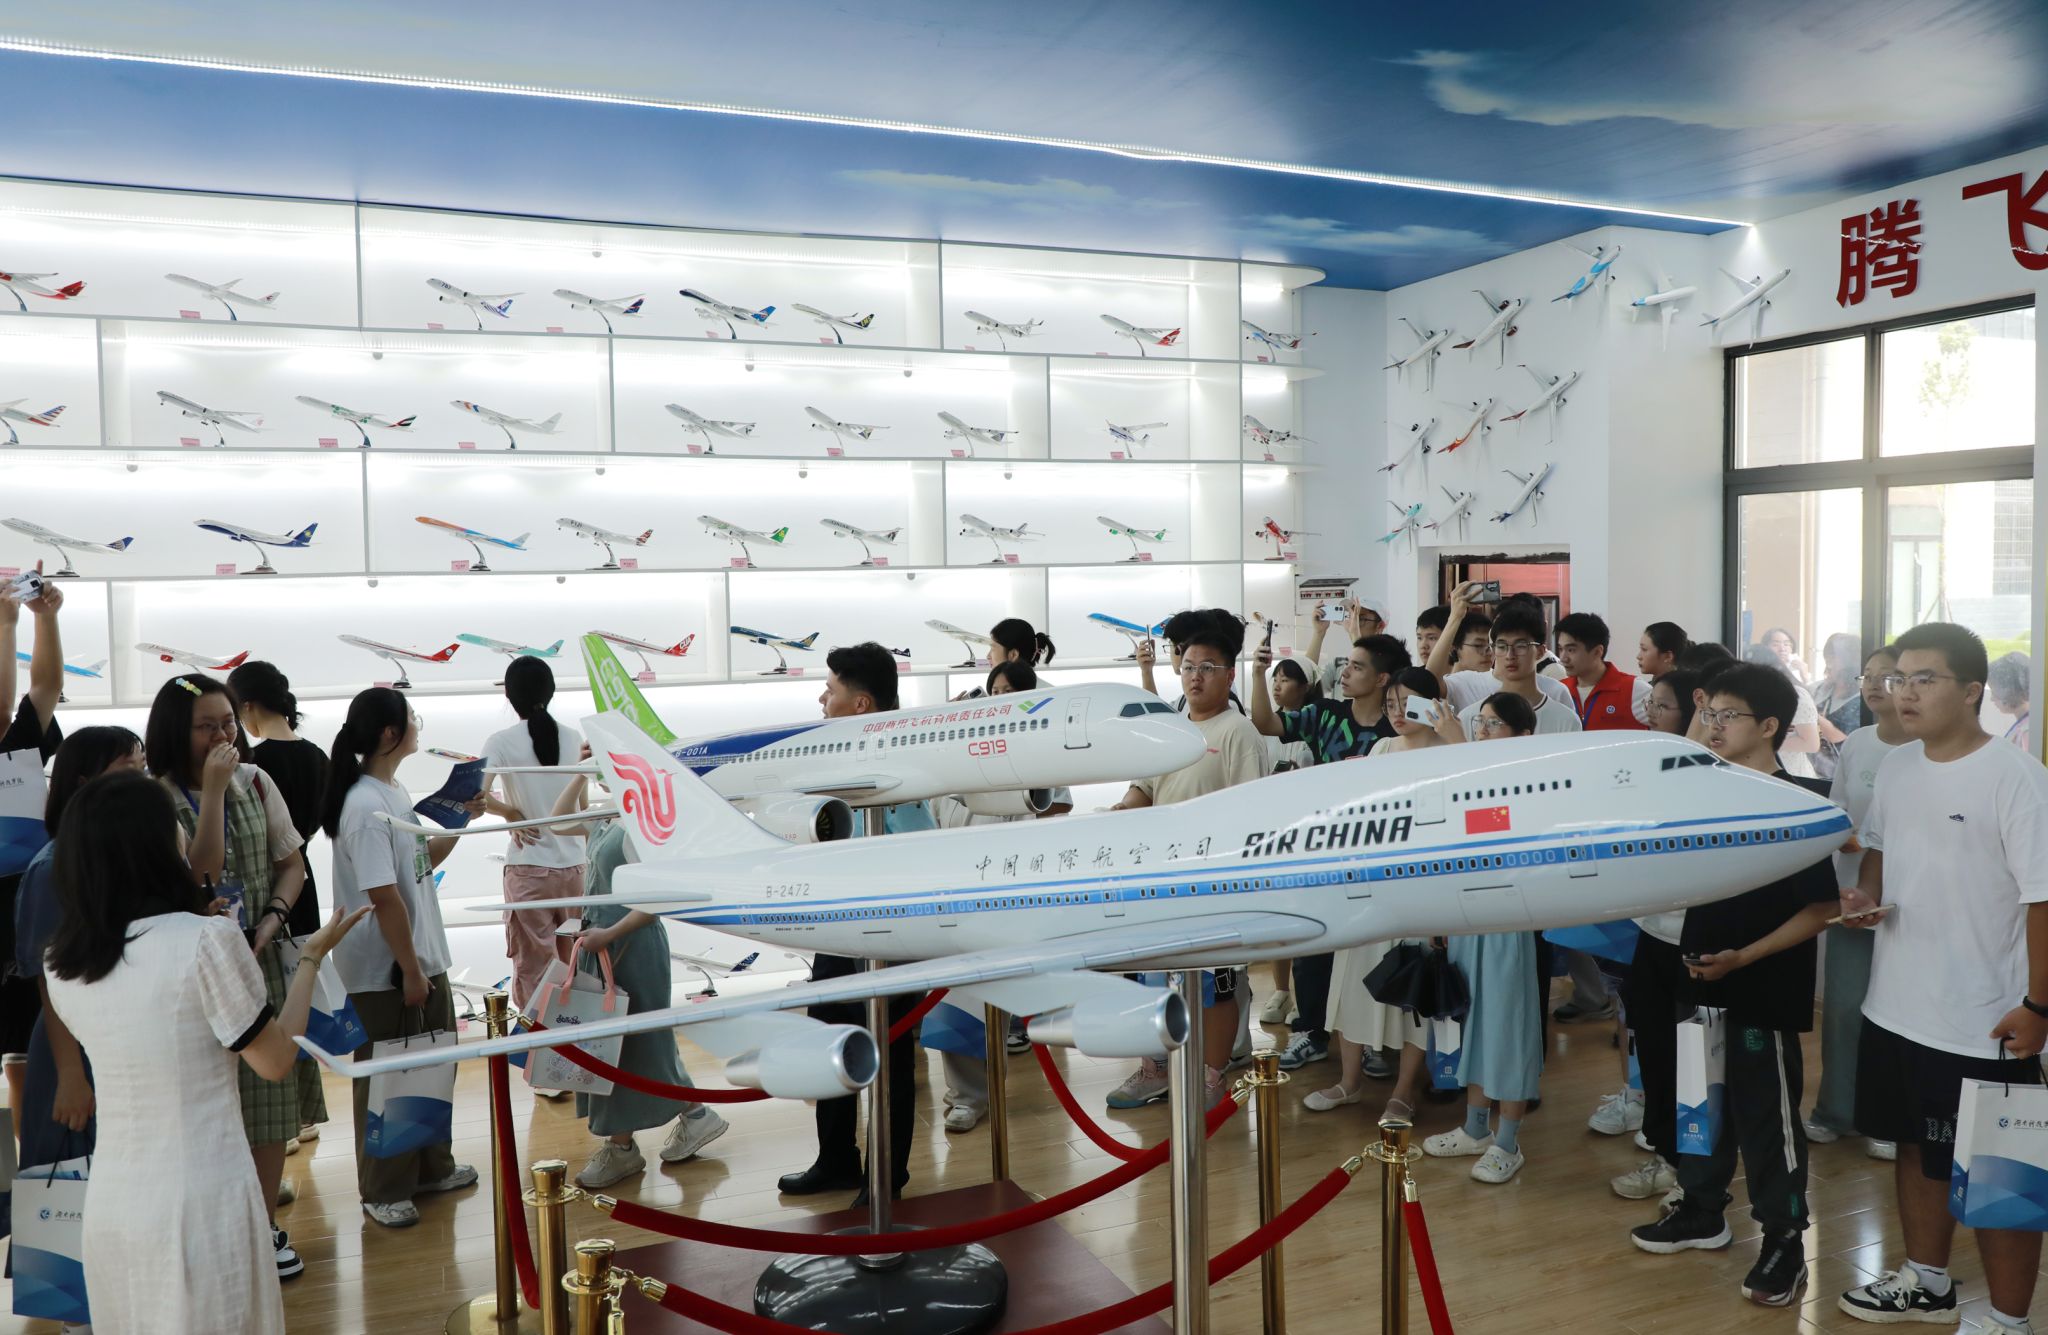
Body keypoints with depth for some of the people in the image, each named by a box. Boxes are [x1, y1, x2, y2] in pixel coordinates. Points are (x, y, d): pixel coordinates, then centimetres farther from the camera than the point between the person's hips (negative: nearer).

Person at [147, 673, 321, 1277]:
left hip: (262, 959, 4)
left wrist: (273, 919, -7)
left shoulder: (255, 782, 4)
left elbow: (292, 864, 10)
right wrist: (213, 791, -23)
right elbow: (200, 875, -21)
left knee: (273, 1092, 9)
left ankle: (265, 1224, 23)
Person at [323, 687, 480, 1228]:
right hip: (384, 971, -9)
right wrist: (409, 970, -20)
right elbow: (384, 896, -24)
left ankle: (431, 1167, 36)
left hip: (423, 959, 9)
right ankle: (383, 1191, 22)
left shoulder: (395, 792, 7)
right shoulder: (366, 806, -23)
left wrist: (460, 821, 5)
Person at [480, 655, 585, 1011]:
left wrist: (511, 813, -3)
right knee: (575, 965, 14)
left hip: (529, 868, -3)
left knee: (533, 968, 5)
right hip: (573, 865, 3)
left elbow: (478, 796, -20)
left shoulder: (502, 742, -7)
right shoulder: (573, 737, 2)